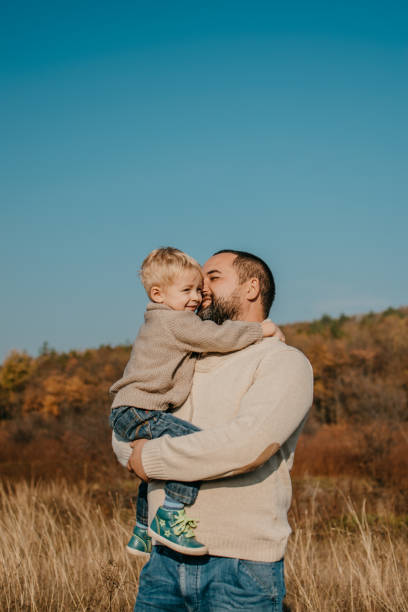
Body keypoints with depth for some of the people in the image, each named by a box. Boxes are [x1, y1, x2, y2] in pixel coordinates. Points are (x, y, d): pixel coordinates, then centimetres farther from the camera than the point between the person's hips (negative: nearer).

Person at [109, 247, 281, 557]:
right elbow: (219, 337, -18)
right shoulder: (176, 322, -12)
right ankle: (170, 518, -25)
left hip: (128, 415, 11)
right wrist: (261, 329, -6)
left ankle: (142, 535, 43)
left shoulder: (160, 322, 20)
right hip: (138, 412, -11)